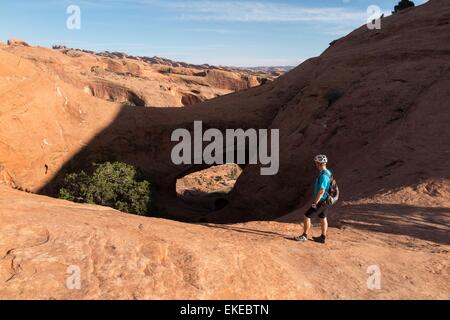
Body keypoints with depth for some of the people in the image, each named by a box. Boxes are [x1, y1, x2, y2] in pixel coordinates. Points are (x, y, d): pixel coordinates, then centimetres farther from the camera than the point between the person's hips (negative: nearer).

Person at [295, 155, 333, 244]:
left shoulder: (323, 175, -25)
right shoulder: (328, 172, 6)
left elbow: (321, 191, -29)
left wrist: (315, 203, -23)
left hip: (321, 201, -10)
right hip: (326, 200, 10)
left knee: (307, 216, -1)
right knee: (323, 218, 17)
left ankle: (304, 236, 7)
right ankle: (323, 237, 27)